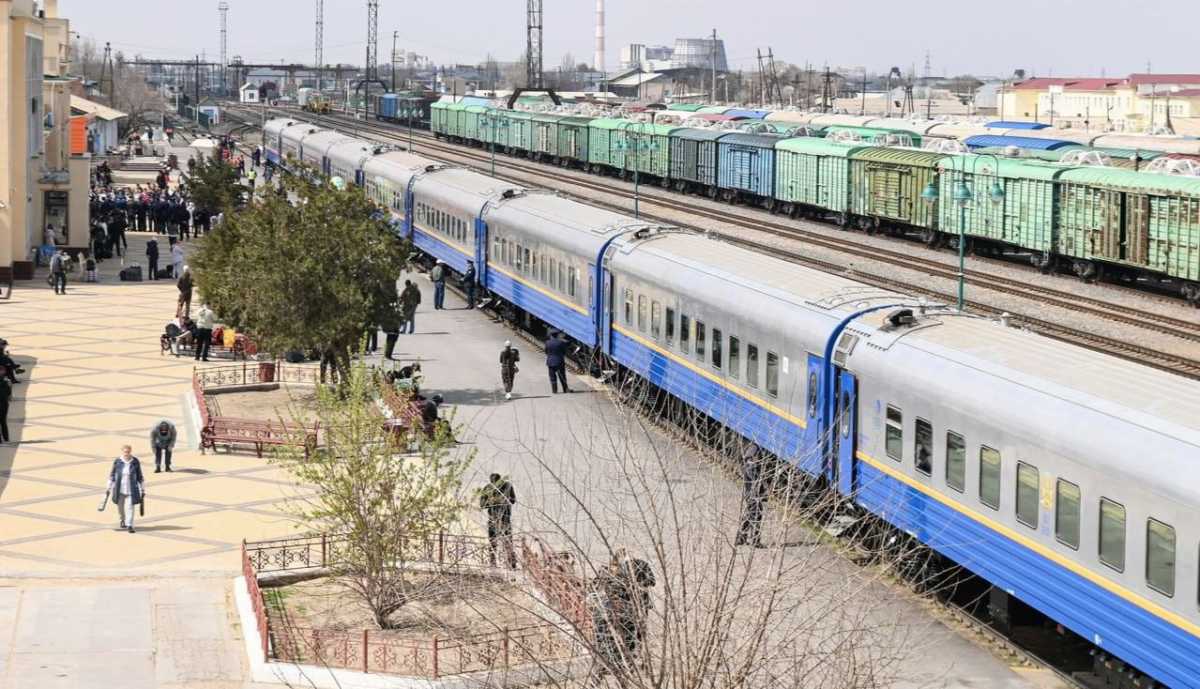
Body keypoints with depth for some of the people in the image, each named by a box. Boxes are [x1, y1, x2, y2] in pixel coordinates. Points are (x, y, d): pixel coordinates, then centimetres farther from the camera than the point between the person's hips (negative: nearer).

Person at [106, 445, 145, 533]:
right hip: (119, 489, 2)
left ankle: (130, 525, -5)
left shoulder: (135, 462, -5)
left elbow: (140, 477, 2)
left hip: (131, 490, -2)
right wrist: (109, 488, 7)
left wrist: (143, 490, 4)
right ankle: (123, 520, 42)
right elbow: (112, 475, 7)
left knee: (130, 507, -10)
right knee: (120, 507, 13)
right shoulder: (117, 462, -3)